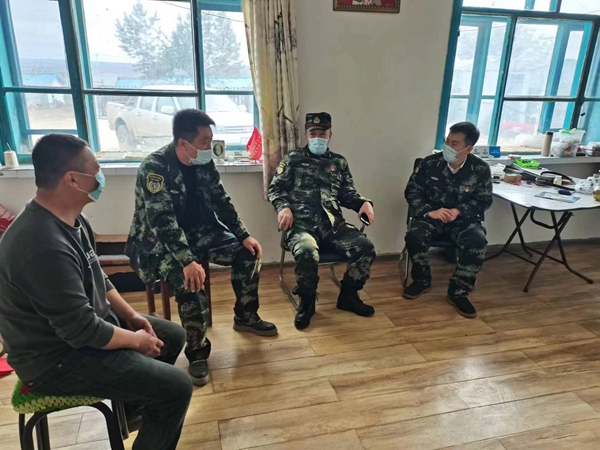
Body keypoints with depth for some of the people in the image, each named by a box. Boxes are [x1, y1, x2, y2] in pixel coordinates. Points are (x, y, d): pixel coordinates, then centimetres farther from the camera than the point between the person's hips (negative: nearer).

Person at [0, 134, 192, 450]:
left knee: (173, 336, 16)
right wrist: (136, 341, -13)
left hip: (83, 322, 10)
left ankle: (133, 408, 35)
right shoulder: (45, 247, -34)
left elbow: (97, 279, 12)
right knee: (177, 388, -15)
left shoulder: (69, 219, 0)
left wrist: (131, 315, 4)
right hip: (57, 357, -10)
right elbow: (83, 330, -29)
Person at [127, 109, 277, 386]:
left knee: (248, 252, -5)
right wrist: (187, 261, -41)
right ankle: (197, 353, -11)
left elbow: (221, 201, 5)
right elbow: (163, 221, -31)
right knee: (190, 281, -32)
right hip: (159, 242, -7)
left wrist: (244, 236, -3)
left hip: (198, 233, 7)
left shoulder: (204, 163, -2)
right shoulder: (155, 168, -23)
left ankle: (245, 317, 15)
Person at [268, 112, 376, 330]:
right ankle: (306, 300, -6)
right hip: (302, 224, -3)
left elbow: (347, 194, 22)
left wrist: (364, 203, 1)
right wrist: (283, 207, -11)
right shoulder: (293, 159, 14)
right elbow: (275, 188, 9)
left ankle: (348, 295, 7)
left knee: (365, 248, -19)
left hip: (334, 224, 4)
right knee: (307, 253, -36)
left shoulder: (339, 162, 23)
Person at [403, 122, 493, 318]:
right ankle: (422, 281, -3)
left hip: (464, 218, 0)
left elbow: (484, 200, 1)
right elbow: (412, 192, -1)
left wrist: (458, 211, -18)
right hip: (432, 216, 0)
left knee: (477, 242, -31)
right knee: (414, 236, -31)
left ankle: (458, 292, -11)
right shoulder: (430, 163, -8)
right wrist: (430, 211, -18)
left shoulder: (481, 169, -7)